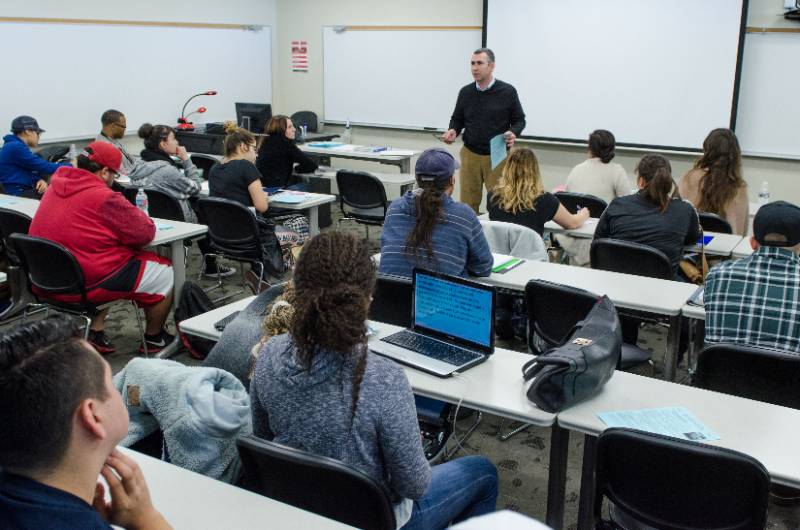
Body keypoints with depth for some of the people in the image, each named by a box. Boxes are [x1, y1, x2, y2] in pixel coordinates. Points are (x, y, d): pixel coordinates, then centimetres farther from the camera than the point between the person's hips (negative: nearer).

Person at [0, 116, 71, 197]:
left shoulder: (17, 146, 17)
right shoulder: (16, 147, -15)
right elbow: (44, 167, -16)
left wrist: (40, 180, -6)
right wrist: (69, 166, -3)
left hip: (26, 190, 9)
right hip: (18, 195, -9)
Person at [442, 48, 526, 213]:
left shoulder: (507, 91, -3)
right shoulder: (465, 92, 4)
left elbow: (519, 120, 4)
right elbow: (457, 119, 14)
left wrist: (513, 133, -17)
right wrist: (453, 131, -8)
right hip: (470, 155, 2)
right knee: (467, 204, 5)